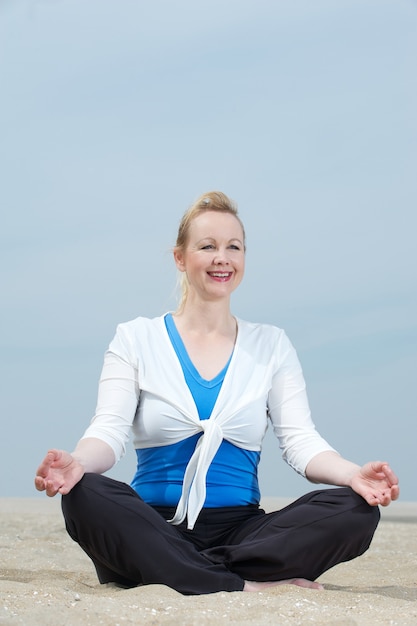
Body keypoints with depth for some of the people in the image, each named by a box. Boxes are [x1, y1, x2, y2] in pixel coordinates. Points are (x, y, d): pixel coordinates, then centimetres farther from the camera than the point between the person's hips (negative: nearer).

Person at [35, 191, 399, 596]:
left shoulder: (271, 345, 12)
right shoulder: (136, 339, 7)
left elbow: (300, 440, 3)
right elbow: (110, 430, -4)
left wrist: (353, 474, -19)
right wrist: (77, 463, -29)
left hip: (241, 530, 2)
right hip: (157, 530, -2)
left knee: (355, 510, -23)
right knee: (86, 495, -32)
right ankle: (247, 587, -29)